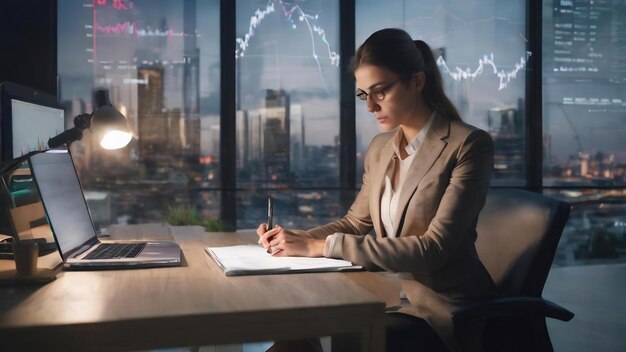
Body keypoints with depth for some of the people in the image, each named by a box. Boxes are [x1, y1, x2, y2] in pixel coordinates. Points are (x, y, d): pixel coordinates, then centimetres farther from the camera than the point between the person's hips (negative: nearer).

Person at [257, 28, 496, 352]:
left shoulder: (469, 145, -14)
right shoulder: (380, 147, 7)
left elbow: (434, 249, -23)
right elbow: (356, 222, 15)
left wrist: (323, 246, -26)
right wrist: (296, 238, -5)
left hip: (445, 308, -5)